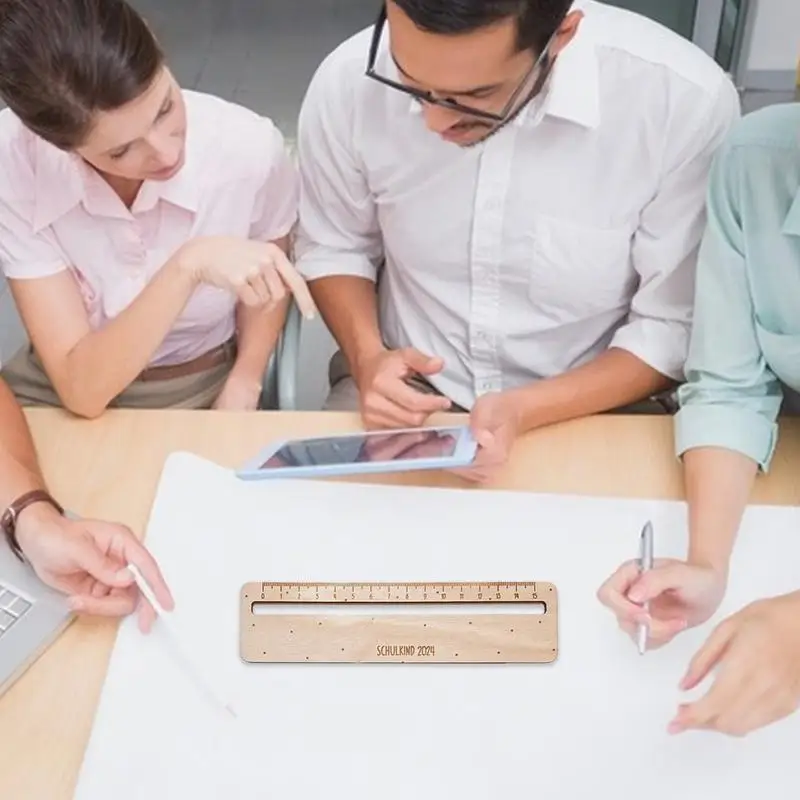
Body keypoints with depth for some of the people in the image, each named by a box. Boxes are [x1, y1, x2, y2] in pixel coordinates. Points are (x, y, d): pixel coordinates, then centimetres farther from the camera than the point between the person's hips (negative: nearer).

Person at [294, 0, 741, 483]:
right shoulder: (349, 81, -14)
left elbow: (677, 329, -12)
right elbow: (332, 248, 3)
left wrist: (523, 411, -23)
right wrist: (368, 358, -14)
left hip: (599, 402, 0)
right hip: (409, 389, 1)